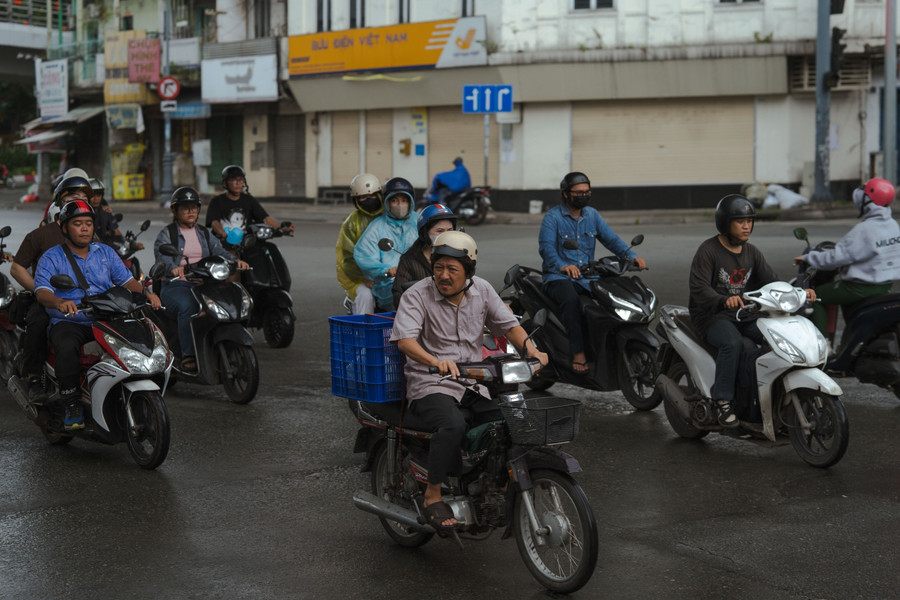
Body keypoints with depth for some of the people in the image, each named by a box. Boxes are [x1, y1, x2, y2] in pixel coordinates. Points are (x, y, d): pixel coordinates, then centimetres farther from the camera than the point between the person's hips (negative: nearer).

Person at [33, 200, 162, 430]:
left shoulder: (105, 252, 17)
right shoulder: (51, 258, 3)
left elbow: (125, 279, 9)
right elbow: (42, 291, -12)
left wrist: (146, 293, -12)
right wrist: (60, 302, -35)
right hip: (68, 322, -3)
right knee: (66, 349, -36)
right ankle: (72, 406, -23)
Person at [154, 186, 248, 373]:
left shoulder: (204, 233, 20)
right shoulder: (167, 233, 6)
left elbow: (218, 250, 5)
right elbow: (161, 253, -14)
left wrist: (235, 261, -18)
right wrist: (172, 268, -37)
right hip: (175, 284, -4)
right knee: (187, 306, -36)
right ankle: (188, 355, -32)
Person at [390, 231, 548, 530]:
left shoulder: (482, 290, 7)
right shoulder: (417, 295, -10)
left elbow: (508, 324, 11)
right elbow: (405, 339, -23)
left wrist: (531, 349, -10)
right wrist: (436, 362, -42)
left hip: (473, 384, 5)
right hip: (430, 386, -5)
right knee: (452, 426, -34)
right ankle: (432, 497, -19)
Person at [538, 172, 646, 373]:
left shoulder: (592, 215, 16)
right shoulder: (553, 217, -3)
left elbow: (611, 238, 6)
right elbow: (546, 247, -17)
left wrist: (631, 256, -13)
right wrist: (563, 266, -37)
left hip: (587, 277, 5)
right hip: (558, 277, -5)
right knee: (570, 299, -37)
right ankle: (578, 353, -35)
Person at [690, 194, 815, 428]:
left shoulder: (752, 252, 13)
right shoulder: (708, 250, -8)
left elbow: (771, 280, 5)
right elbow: (699, 288, -20)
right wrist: (725, 300, -39)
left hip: (745, 315, 6)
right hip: (712, 315, -6)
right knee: (732, 343, -36)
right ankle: (723, 402, -27)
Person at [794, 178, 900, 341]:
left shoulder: (864, 229, -23)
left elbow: (836, 257, -23)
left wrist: (807, 257, -9)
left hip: (863, 287, -9)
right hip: (886, 285, 9)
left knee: (816, 297, 4)